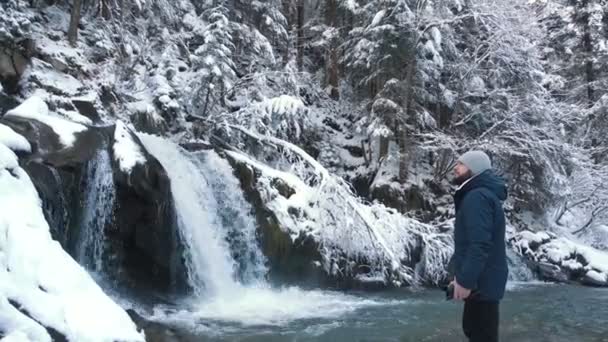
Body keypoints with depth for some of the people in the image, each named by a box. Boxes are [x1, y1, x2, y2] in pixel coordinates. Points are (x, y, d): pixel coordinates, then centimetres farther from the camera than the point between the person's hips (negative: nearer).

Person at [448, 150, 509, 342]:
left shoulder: (477, 196, -19)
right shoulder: (479, 194, 15)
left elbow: (480, 244, -27)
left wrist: (465, 280, -25)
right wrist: (463, 275, 20)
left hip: (481, 282, -11)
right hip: (482, 279, 11)